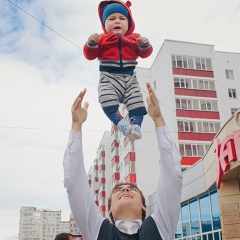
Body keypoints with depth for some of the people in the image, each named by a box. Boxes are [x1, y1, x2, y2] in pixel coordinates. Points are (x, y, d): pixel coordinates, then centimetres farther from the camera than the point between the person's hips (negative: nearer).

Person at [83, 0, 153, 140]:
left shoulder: (134, 38, 17)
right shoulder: (101, 39, 13)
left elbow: (145, 54, 10)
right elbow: (90, 55, 4)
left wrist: (145, 45, -11)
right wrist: (91, 43, -15)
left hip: (129, 77, 2)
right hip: (109, 77, -2)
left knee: (136, 101, -16)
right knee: (107, 100, -29)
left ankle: (136, 126, -18)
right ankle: (121, 123, -34)